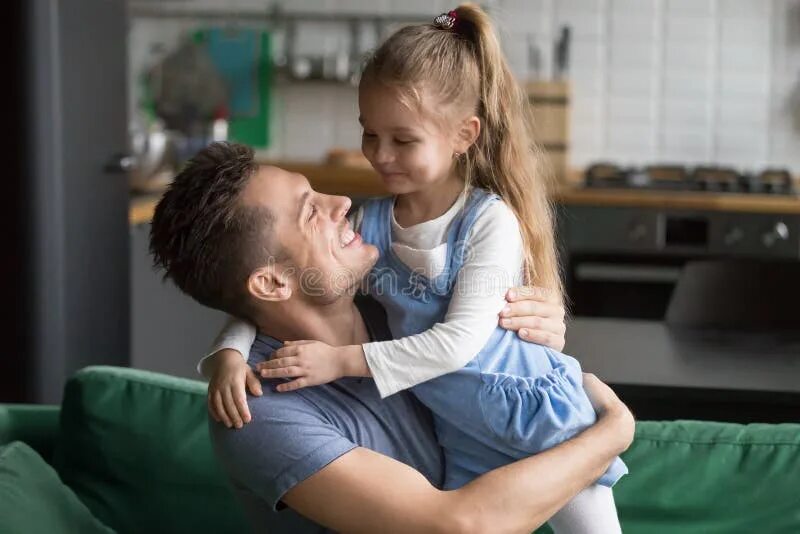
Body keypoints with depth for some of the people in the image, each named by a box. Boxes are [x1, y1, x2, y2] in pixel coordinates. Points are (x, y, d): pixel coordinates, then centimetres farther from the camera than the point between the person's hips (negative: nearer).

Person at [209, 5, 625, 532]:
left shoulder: (491, 221, -20)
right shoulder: (370, 224, -7)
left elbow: (460, 340, -26)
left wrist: (343, 360, -29)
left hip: (536, 410, -4)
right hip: (464, 436, 4)